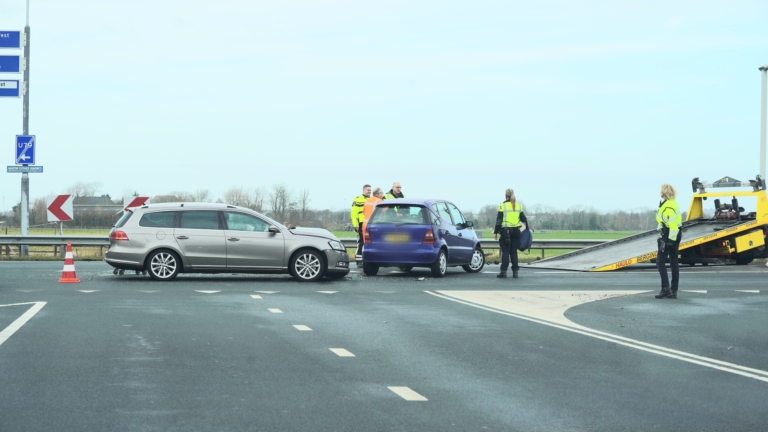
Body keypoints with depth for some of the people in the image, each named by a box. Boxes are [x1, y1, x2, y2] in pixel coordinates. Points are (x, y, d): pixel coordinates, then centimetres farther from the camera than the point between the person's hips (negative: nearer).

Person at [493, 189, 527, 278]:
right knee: (514, 252, 8)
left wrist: (495, 232, -2)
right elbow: (523, 219, 10)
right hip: (516, 231, 4)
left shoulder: (503, 206, -5)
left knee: (505, 252, -1)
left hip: (505, 231, -3)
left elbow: (499, 220, -6)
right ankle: (515, 271, 5)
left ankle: (503, 271, -5)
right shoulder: (519, 206, 7)